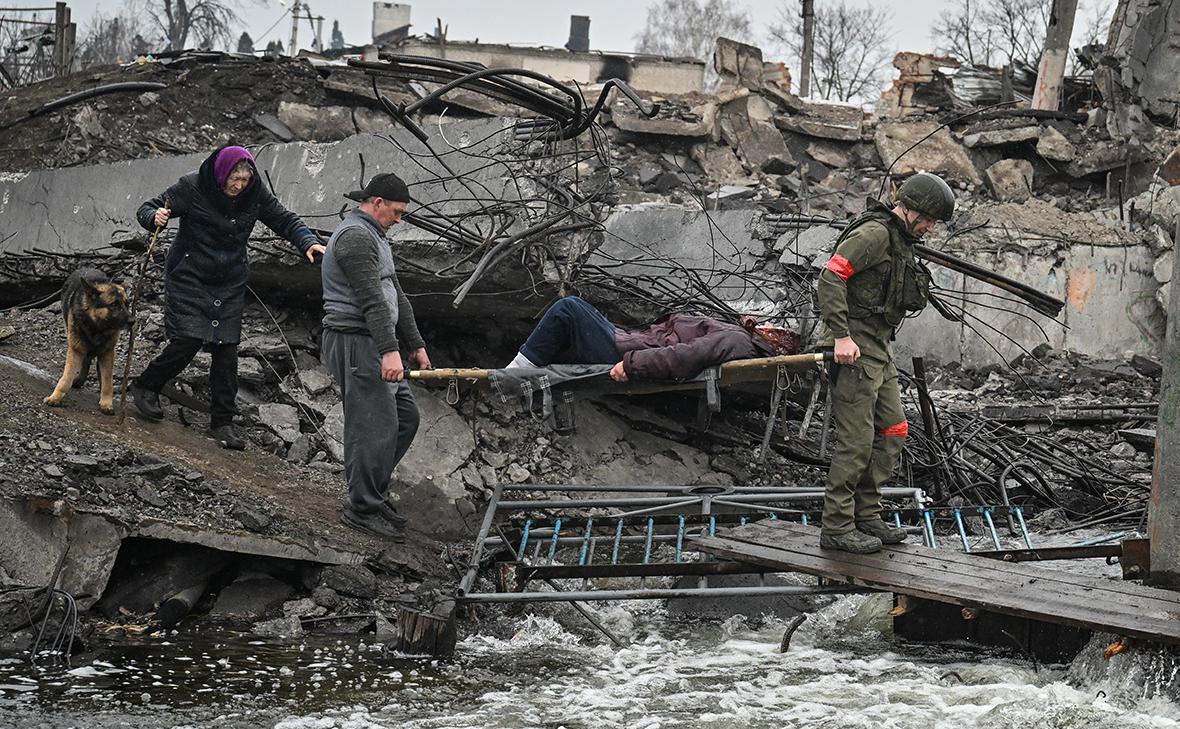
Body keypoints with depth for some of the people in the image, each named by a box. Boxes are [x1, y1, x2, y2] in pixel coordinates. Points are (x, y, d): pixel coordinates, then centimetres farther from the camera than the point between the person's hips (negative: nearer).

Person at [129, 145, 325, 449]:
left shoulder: (255, 194, -6)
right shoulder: (192, 187, -14)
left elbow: (285, 220, 1)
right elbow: (146, 209, -7)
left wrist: (308, 242, -16)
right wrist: (155, 217, -31)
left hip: (230, 284, 4)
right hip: (189, 278, -3)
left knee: (226, 349, -1)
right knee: (188, 340, -14)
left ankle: (222, 422, 8)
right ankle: (144, 387, 11)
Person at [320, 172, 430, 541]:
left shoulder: (374, 237, 21)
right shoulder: (355, 236, -14)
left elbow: (395, 295, 24)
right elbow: (372, 299, -23)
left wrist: (415, 344, 23)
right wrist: (389, 350, -28)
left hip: (372, 343, 11)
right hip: (356, 341, -11)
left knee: (405, 417, 12)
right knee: (376, 425, -9)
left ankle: (371, 491, 18)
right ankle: (362, 508, -2)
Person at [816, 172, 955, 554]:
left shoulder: (899, 242, 19)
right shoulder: (874, 233, -13)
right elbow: (831, 276, -22)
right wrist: (841, 335, -26)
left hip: (879, 350, 10)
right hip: (855, 350, -10)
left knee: (892, 432, 11)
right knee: (856, 441, -7)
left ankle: (866, 516, 18)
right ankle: (837, 527, -2)